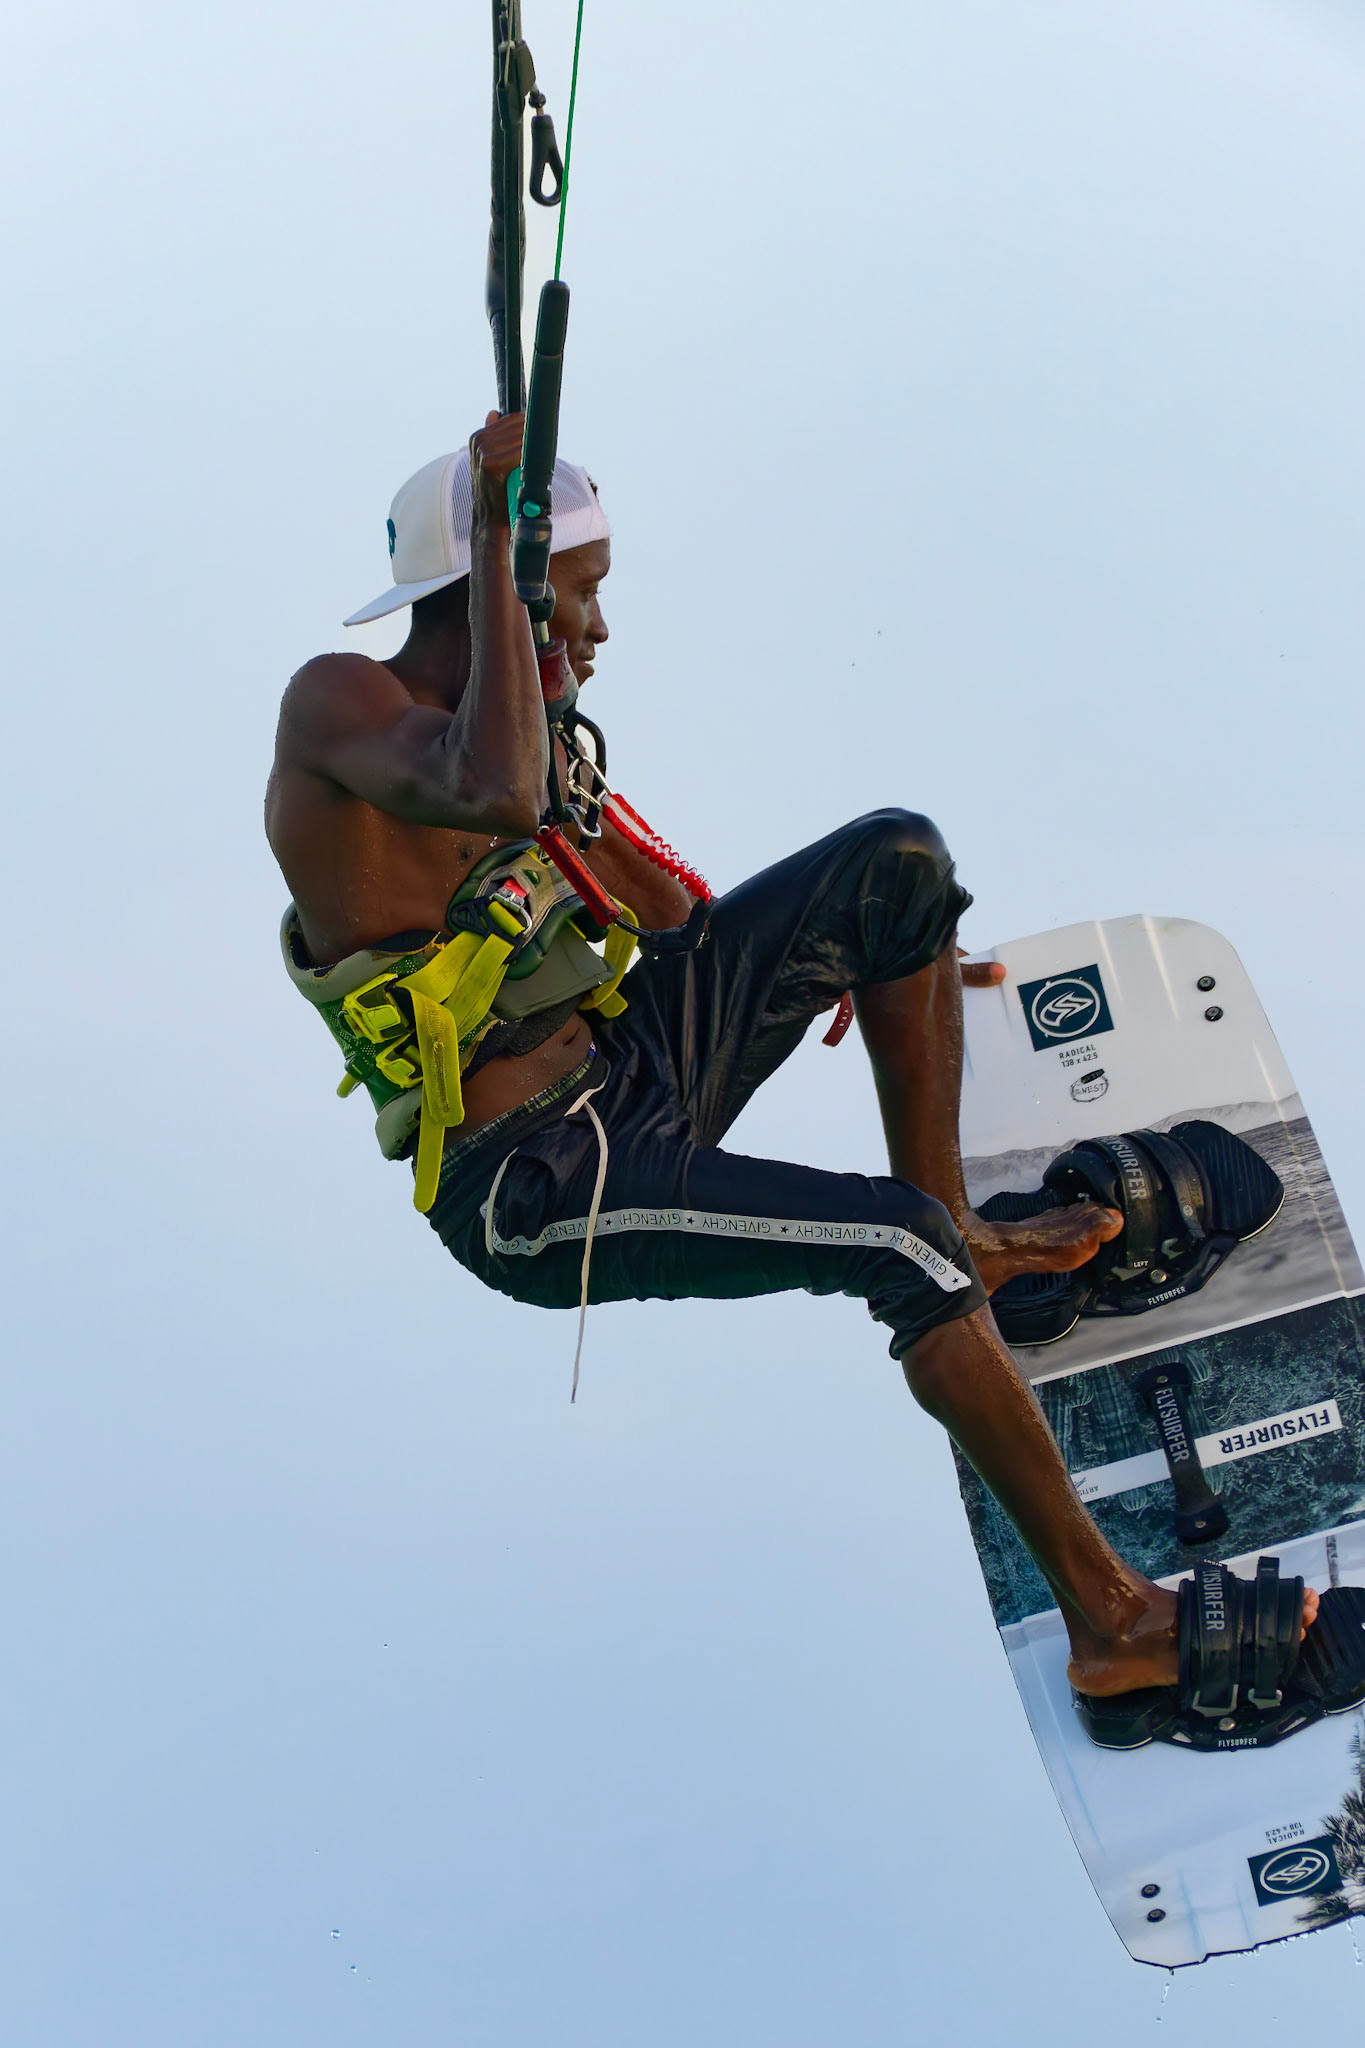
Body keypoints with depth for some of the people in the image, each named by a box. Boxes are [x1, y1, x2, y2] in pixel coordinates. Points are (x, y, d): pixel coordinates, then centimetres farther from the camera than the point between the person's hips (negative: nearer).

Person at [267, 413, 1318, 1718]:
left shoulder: (527, 737, 9)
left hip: (629, 1071, 9)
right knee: (897, 1242, -26)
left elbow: (663, 906, 24)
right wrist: (493, 539, -33)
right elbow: (496, 798, -42)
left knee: (897, 860, 3)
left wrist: (872, 958, 32)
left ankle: (954, 1231, 12)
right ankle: (1107, 1619, -16)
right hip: (528, 1193, -9)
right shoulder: (336, 702, -18)